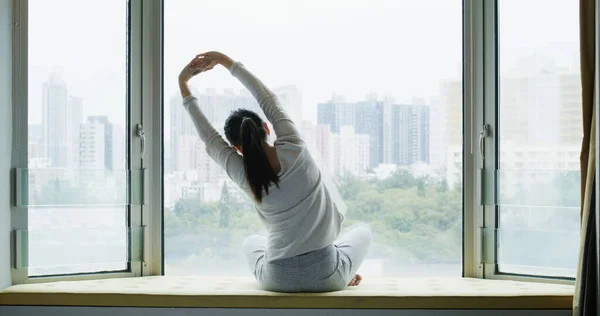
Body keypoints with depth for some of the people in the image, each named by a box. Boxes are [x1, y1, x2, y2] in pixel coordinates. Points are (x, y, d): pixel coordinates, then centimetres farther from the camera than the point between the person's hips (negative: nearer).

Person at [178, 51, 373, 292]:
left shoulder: (242, 174, -11)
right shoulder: (294, 149, -13)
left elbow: (209, 137, 5)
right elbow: (268, 99, 1)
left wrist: (183, 85, 12)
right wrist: (226, 61, 10)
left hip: (278, 279, 1)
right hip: (326, 277, 0)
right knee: (363, 232, 31)